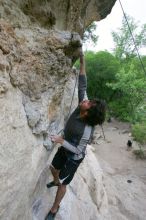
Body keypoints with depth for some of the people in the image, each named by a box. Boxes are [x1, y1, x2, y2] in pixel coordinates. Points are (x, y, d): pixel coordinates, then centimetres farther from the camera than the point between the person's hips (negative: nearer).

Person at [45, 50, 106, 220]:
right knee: (53, 168, 27)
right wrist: (82, 63, -24)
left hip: (74, 157, -6)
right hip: (64, 149, 7)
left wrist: (61, 141, -35)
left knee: (62, 184, 12)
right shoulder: (81, 108, -24)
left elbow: (78, 150, -26)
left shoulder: (86, 130, -40)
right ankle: (56, 181, 63)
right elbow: (82, 87, -21)